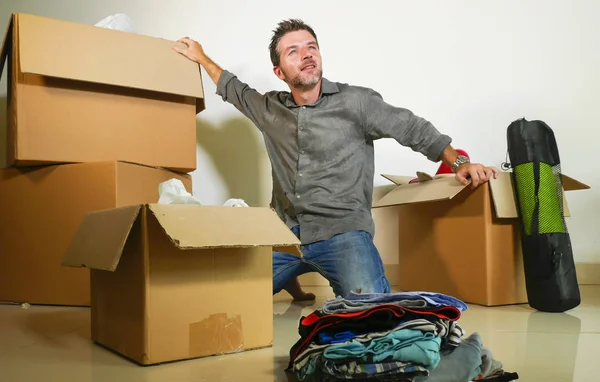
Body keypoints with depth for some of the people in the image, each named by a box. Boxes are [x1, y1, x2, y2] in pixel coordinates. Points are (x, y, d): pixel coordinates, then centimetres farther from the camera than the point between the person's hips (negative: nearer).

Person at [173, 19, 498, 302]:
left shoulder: (355, 101, -2)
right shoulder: (270, 109, 12)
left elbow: (414, 129, 2)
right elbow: (235, 90, 32)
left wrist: (458, 162, -10)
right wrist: (200, 57, 37)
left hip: (342, 231, -4)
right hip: (284, 233, 4)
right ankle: (292, 282, 26)